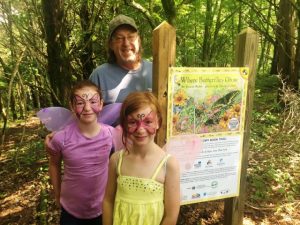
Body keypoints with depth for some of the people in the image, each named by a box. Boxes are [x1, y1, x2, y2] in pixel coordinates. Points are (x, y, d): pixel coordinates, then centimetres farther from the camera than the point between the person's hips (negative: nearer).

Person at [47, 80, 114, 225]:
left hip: (103, 208, 1)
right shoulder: (61, 138, -22)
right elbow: (54, 165, -1)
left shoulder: (111, 134, -18)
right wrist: (57, 196, 6)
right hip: (71, 210, -1)